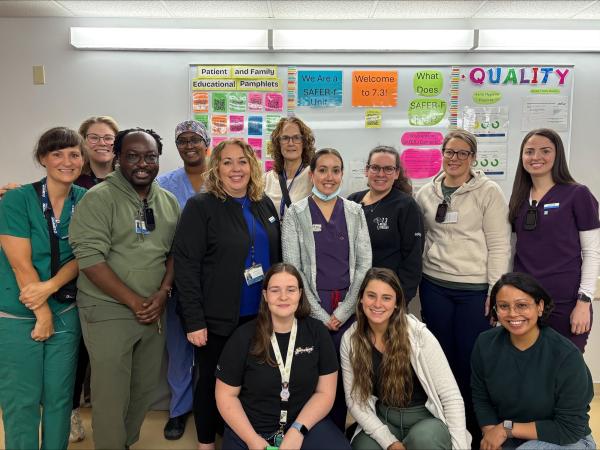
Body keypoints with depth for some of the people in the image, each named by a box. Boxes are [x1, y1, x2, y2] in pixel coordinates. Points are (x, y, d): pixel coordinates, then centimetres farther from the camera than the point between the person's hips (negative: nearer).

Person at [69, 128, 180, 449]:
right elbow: (90, 257, -16)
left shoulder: (169, 202, 7)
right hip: (108, 311, -5)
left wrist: (163, 292, -6)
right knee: (111, 394, 4)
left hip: (154, 310, 5)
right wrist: (134, 301, -15)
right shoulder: (99, 198, -10)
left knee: (145, 388, 15)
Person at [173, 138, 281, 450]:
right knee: (212, 381, 11)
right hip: (217, 318, -5)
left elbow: (276, 258, 14)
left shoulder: (265, 205, 7)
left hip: (260, 315, 5)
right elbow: (185, 266, -14)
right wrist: (194, 320, -16)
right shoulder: (200, 207, -10)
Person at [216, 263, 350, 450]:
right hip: (249, 430, 0)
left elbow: (325, 392, -2)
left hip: (306, 423, 1)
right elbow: (226, 395, -3)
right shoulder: (244, 337, -8)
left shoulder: (317, 332, -4)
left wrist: (297, 430, -13)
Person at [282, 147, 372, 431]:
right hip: (311, 307, -2)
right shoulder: (295, 213, -1)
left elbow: (364, 264, 1)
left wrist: (342, 311, -7)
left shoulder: (355, 212, 5)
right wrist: (320, 314, -9)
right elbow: (292, 268, -5)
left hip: (349, 308, 2)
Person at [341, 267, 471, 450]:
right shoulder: (350, 339, -7)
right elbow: (354, 399, -3)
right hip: (382, 420, 2)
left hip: (426, 417, -2)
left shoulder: (418, 334, -17)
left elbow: (451, 396, -14)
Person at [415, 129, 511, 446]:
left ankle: (474, 429, 22)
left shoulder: (488, 192, -4)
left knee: (471, 359, 3)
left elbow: (499, 245, -6)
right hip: (434, 287, 3)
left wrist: (496, 291, -10)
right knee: (441, 356, 12)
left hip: (475, 288, -3)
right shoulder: (426, 193, 7)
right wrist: (414, 282, 11)